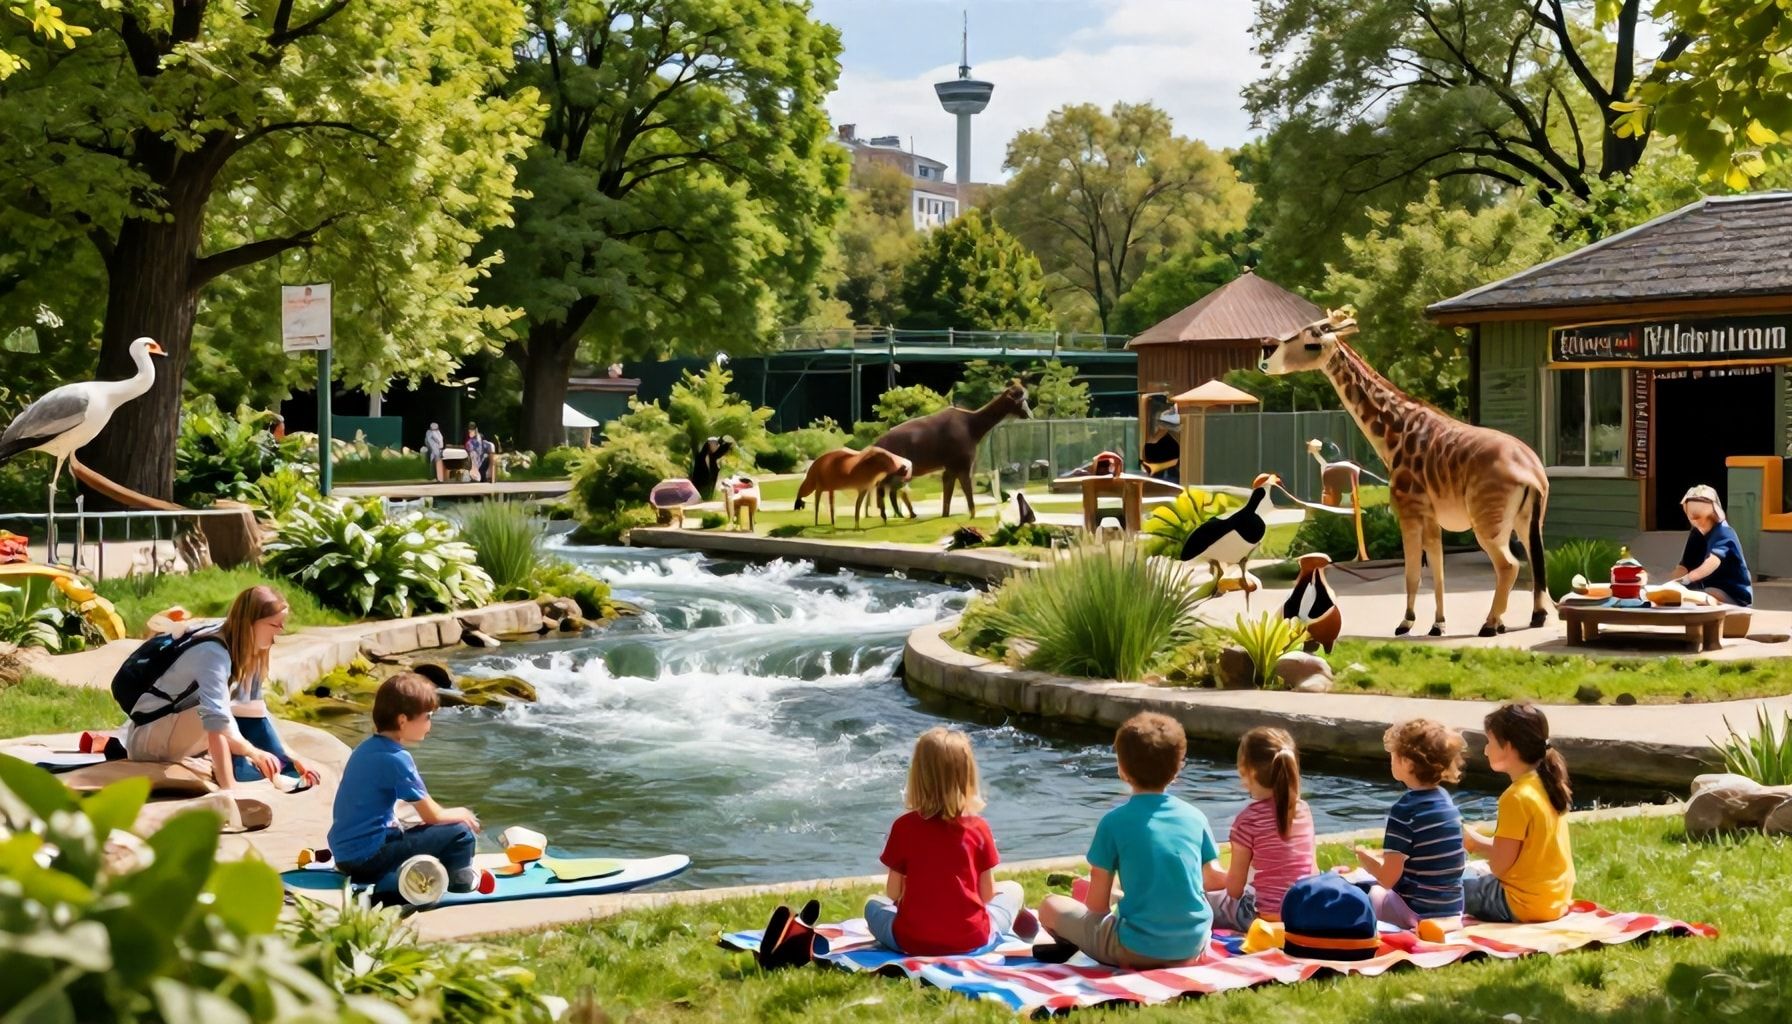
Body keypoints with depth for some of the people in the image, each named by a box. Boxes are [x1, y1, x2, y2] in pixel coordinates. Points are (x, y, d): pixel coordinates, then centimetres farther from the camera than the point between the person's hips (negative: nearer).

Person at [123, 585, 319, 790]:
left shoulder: (245, 654, -1)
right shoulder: (214, 653, -28)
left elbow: (258, 714, 2)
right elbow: (216, 719, -40)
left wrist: (292, 760, -5)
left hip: (181, 730, 9)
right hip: (146, 736, -9)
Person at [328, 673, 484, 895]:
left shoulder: (366, 748, 11)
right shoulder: (396, 758, -15)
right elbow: (432, 816, -8)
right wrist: (459, 814, 12)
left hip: (345, 855, 9)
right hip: (367, 857, -9)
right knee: (460, 834, -10)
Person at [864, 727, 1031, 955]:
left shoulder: (903, 826, -8)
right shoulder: (979, 828, -7)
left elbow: (893, 894, -1)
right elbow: (987, 894, -1)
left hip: (912, 942, 0)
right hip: (971, 941, 0)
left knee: (873, 904, 29)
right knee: (1013, 890, 24)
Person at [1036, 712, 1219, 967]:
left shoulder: (1114, 821, -7)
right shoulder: (1195, 817, 3)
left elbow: (1097, 905, -4)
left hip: (1139, 951, -3)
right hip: (1193, 946, 3)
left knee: (1051, 907, 13)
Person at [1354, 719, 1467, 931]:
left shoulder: (1405, 810, -18)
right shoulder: (1445, 801, 4)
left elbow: (1388, 879, -17)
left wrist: (1364, 857, 0)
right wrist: (1381, 856, 16)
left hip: (1416, 915, -7)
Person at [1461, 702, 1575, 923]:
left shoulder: (1517, 797, -22)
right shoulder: (1546, 784, 4)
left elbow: (1499, 865, -20)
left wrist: (1474, 841, -2)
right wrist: (1479, 842, 6)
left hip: (1524, 905, -9)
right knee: (1475, 870, 29)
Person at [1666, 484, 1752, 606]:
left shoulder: (1724, 533, -19)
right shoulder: (1695, 534, 6)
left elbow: (1713, 562, -39)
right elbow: (1684, 566, -1)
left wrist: (1687, 579, -58)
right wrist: (1671, 584, -23)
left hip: (1733, 594, -8)